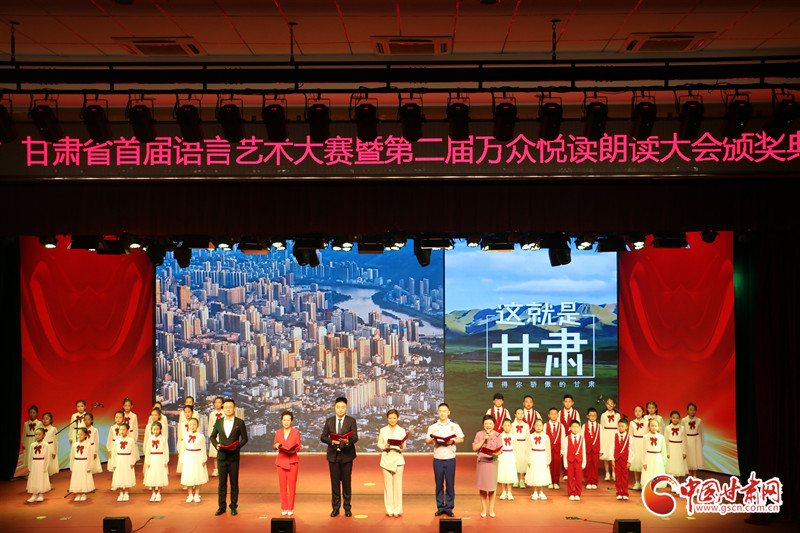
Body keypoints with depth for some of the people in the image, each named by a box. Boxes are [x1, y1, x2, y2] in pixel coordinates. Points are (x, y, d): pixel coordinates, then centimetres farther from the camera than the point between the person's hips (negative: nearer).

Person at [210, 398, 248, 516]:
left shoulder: (240, 422, 1)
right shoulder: (218, 422, 8)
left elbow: (244, 438, 3)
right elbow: (212, 436, 15)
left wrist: (237, 446, -15)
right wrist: (216, 445, -4)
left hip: (234, 456, -2)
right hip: (221, 456, 2)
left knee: (234, 482, 4)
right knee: (222, 482, 5)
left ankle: (234, 507, 12)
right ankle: (221, 507, 13)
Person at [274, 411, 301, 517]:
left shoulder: (296, 432, 3)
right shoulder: (278, 432, 9)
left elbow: (298, 446, 4)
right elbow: (274, 444, 15)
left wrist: (293, 450, -16)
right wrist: (276, 446, -8)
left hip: (292, 460, -2)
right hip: (281, 460, 2)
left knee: (292, 485, -4)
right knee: (282, 485, 0)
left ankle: (290, 509, 4)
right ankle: (284, 508, 9)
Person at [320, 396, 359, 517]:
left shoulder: (351, 421, 1)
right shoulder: (329, 421, 8)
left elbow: (355, 437, -10)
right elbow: (323, 437, 2)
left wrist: (347, 441, -32)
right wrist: (332, 441, -18)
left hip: (346, 455, -2)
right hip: (333, 455, 2)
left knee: (346, 481, 3)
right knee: (335, 481, 4)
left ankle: (347, 507, 13)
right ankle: (335, 508, 13)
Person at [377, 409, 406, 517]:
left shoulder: (402, 431, 8)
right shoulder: (382, 430, 9)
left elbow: (404, 447, 5)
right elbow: (379, 444, 8)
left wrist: (402, 446, -18)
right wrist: (384, 446, -12)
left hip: (398, 459, -1)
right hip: (386, 459, 1)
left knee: (397, 484, -3)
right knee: (388, 484, 1)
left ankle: (397, 509, 4)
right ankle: (389, 510, 8)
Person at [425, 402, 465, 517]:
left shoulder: (454, 425, 5)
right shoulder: (433, 426, 7)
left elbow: (461, 439, 6)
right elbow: (427, 440, 10)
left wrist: (452, 441, -11)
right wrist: (432, 440, -12)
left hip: (450, 458, -1)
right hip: (437, 459, 1)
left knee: (450, 484, 0)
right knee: (439, 483, 3)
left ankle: (449, 507, 9)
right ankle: (440, 507, 13)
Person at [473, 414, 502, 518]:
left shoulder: (498, 436, 2)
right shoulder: (479, 434, 5)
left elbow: (499, 451, -2)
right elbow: (474, 448, -2)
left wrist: (495, 453, -23)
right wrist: (484, 440, -10)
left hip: (492, 462, -1)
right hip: (481, 462, 1)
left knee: (491, 488, 2)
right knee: (482, 487, 4)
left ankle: (491, 509, 15)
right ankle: (483, 509, 16)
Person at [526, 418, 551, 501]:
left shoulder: (545, 437, -3)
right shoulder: (531, 437, -1)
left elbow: (548, 450, 1)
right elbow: (529, 449, 1)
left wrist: (548, 460, 0)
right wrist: (529, 460, -2)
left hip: (543, 458, 0)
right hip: (534, 457, 0)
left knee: (543, 475, 4)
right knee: (534, 475, 5)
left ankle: (541, 492, 17)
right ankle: (535, 492, 17)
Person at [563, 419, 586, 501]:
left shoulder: (581, 439, 2)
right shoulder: (567, 438, -2)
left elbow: (584, 452, 4)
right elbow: (565, 451, 0)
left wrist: (584, 463, 1)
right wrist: (565, 463, -3)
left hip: (579, 461, 1)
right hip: (570, 461, -1)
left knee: (578, 478, 4)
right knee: (570, 478, 5)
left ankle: (577, 494, 15)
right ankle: (571, 494, 16)